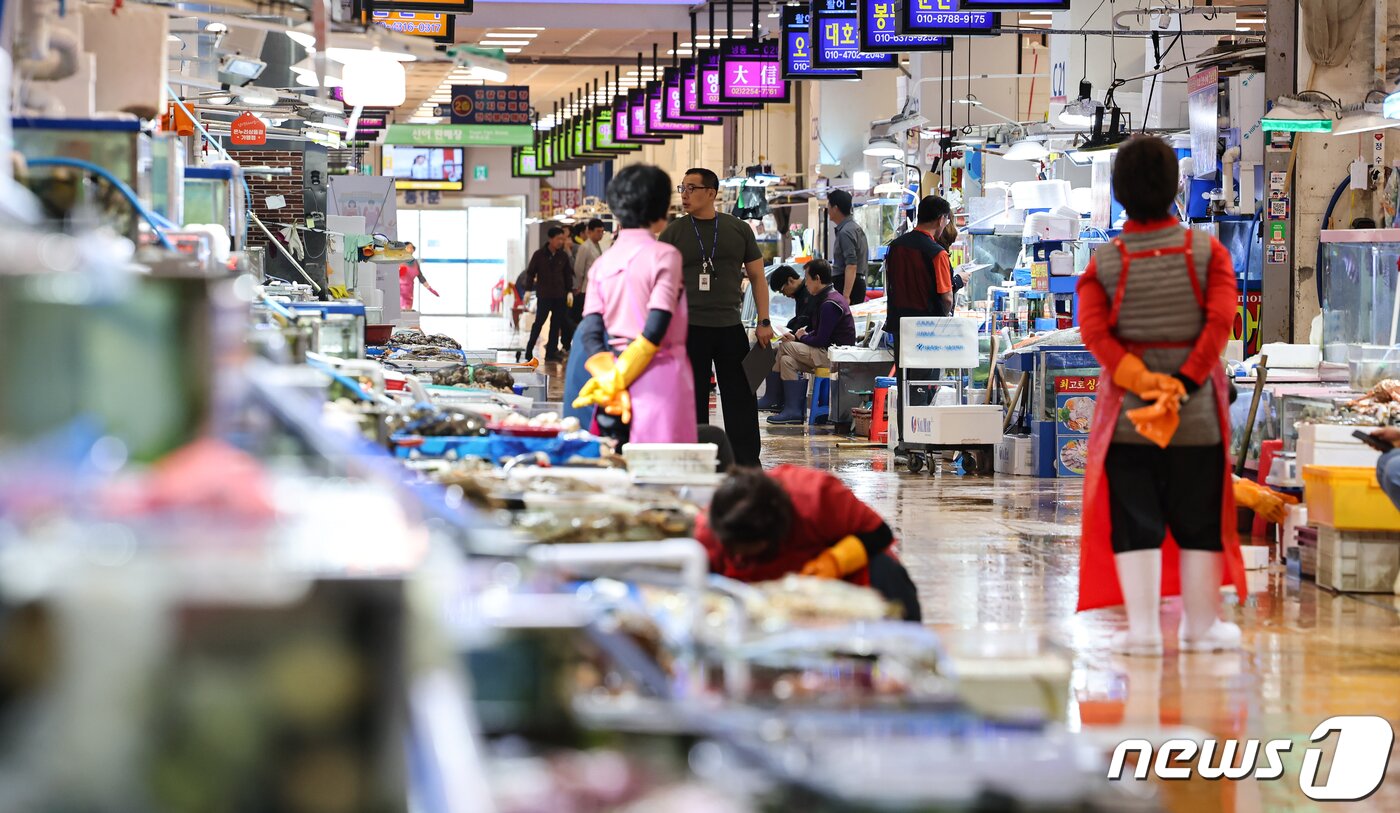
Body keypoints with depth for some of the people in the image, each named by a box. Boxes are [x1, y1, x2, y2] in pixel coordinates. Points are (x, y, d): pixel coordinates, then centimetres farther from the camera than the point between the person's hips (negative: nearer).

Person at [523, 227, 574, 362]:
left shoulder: (563, 256, 5)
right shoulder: (539, 255, -4)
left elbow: (568, 275, 12)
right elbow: (530, 273, 0)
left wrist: (569, 291, 6)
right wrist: (528, 290, -5)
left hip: (559, 295, 4)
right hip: (544, 294, -4)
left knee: (557, 323, 3)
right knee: (539, 322, -5)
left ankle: (551, 352, 9)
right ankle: (529, 351, 3)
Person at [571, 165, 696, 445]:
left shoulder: (602, 262, 8)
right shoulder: (664, 255, -7)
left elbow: (590, 333, 0)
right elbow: (656, 328, -15)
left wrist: (611, 382, -6)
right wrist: (620, 378, -9)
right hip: (660, 374, -5)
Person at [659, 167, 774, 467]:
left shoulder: (738, 229, 7)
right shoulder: (673, 233, 4)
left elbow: (757, 277, 11)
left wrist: (764, 322, 3)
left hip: (731, 328, 1)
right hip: (689, 329, -1)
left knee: (741, 398, 1)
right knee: (693, 401, 2)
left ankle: (748, 466, 6)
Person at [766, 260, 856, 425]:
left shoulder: (830, 304, -16)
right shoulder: (829, 298, 17)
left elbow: (820, 340, -18)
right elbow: (820, 334, 19)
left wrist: (802, 337, 2)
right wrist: (796, 337, 5)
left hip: (834, 357, -10)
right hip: (830, 353, 10)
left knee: (785, 348, -12)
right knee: (787, 359, 2)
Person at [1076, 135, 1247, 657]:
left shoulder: (1104, 263, -3)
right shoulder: (1207, 253, -3)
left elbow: (1094, 331, -13)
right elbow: (1221, 320, -14)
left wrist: (1141, 381, -14)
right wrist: (1186, 382, -13)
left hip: (1126, 414, 0)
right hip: (1198, 412, 0)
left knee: (1133, 520, 6)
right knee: (1198, 519, 11)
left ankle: (1143, 629, 5)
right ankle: (1201, 626, 18)